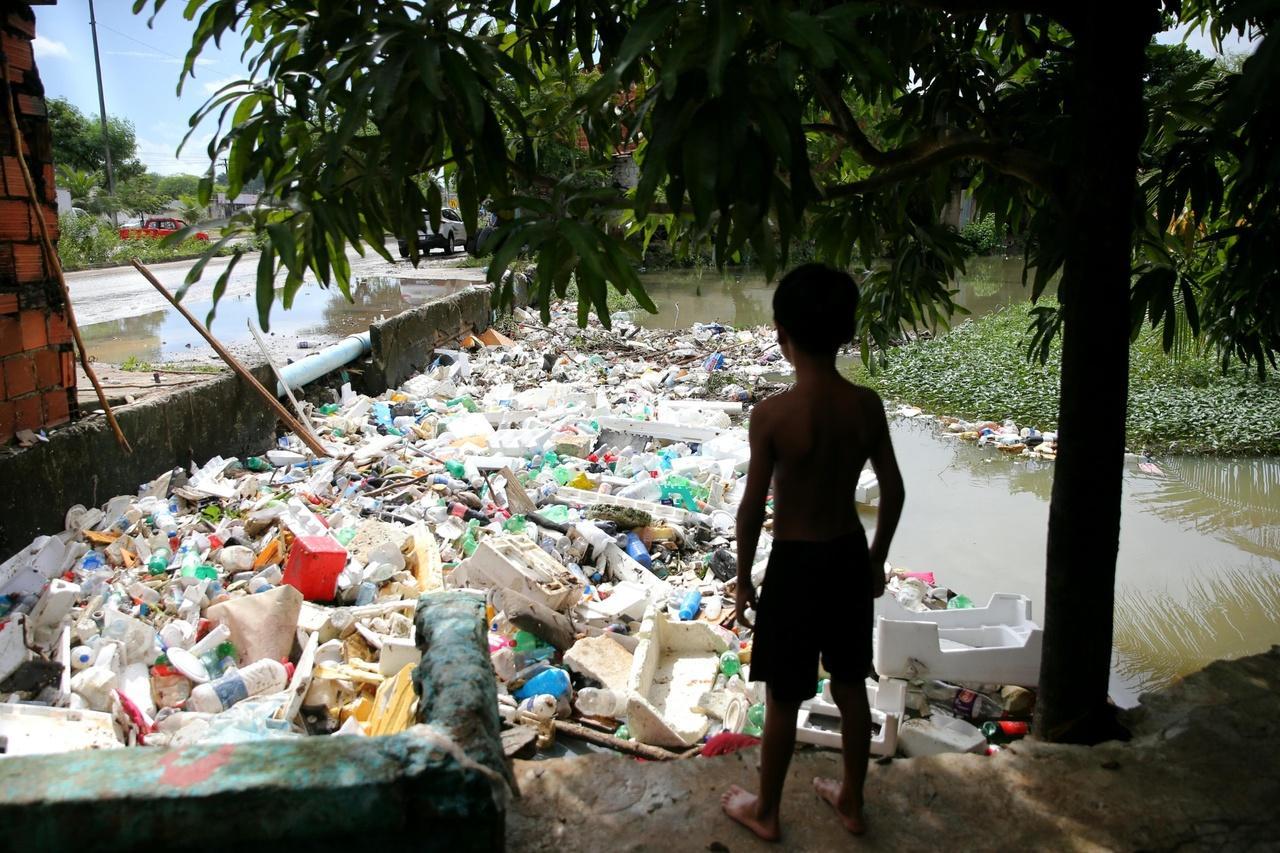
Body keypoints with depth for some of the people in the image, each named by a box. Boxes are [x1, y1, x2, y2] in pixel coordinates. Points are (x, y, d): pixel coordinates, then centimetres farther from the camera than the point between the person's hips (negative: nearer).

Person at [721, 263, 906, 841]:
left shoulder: (772, 415, -22)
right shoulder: (867, 405, -9)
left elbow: (753, 508, -16)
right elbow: (893, 492, 0)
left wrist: (744, 578, -1)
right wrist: (877, 560, 14)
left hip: (795, 564, -4)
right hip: (850, 558, 5)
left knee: (783, 699, 12)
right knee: (851, 688, 21)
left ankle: (765, 811, 31)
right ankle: (852, 801, 38)